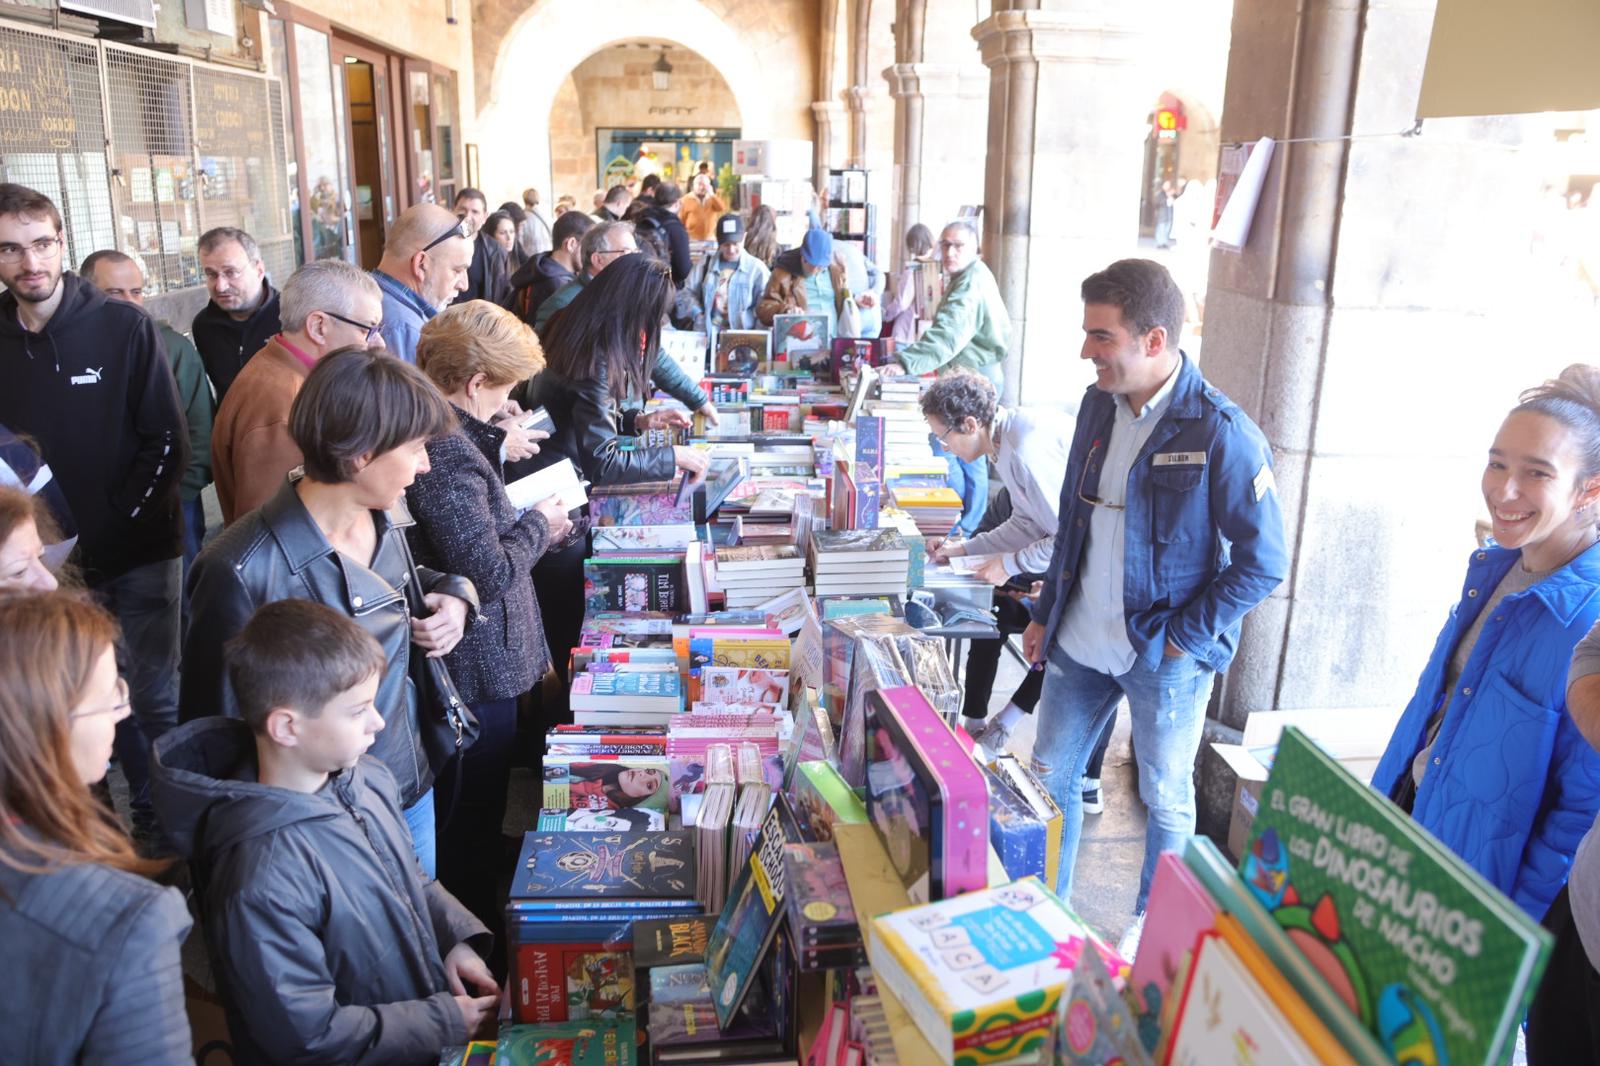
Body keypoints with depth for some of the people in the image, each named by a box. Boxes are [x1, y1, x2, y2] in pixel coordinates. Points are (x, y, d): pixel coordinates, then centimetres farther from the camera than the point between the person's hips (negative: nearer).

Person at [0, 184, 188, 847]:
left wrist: (114, 523, -14)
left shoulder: (123, 327, -7)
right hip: (54, 561, 3)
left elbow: (168, 442, -7)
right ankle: (149, 814, 28)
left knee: (156, 699, 4)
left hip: (140, 553, -3)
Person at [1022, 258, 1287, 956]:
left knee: (1166, 799, 14)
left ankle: (1153, 927, 38)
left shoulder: (1222, 434, -19)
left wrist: (1184, 638, -15)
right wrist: (1046, 612, 13)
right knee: (1050, 777, 16)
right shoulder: (1098, 405, 2)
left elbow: (1263, 562, -15)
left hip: (1164, 658, -6)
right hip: (1080, 642, 6)